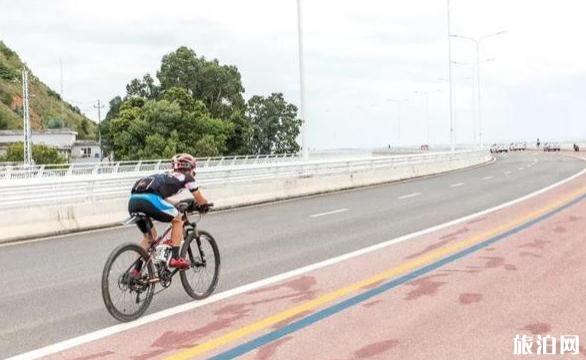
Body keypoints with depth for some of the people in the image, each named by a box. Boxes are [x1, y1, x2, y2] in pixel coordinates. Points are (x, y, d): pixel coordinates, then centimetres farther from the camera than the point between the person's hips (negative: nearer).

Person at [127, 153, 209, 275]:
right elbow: (200, 200, 26)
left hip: (133, 201, 7)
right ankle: (175, 258, 8)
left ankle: (135, 271, 20)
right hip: (149, 199, -7)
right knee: (178, 219, 16)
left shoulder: (166, 176, 37)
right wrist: (205, 206, 47)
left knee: (149, 236, 25)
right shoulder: (186, 177, 19)